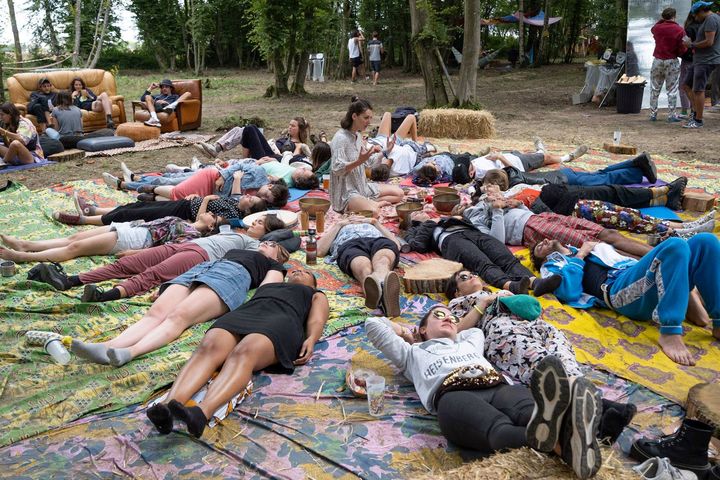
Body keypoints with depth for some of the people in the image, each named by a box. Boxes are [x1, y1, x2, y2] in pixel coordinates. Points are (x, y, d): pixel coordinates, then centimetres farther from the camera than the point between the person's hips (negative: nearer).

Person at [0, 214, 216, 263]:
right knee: (75, 237, 3)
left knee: (75, 247, -12)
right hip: (130, 227, 9)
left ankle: (23, 256, -12)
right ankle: (25, 244, 4)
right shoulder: (185, 223, 21)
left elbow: (170, 248, -20)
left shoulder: (193, 234, -7)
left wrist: (137, 252, -26)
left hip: (138, 238, -9)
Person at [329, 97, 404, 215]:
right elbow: (337, 169, -26)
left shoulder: (358, 135, 9)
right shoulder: (340, 138, -18)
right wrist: (359, 161, -36)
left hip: (362, 186, 9)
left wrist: (370, 152, -2)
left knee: (399, 193, 7)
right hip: (346, 192, -9)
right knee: (373, 212, -35)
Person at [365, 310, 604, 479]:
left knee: (532, 412, -36)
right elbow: (373, 324, 39)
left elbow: (477, 330, 72)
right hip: (453, 395, -4)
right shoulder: (413, 353, 37)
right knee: (499, 429, -40)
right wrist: (400, 330, 52)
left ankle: (568, 442, -70)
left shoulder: (470, 342, 49)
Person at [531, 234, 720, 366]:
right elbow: (570, 292, -3)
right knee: (675, 245, -29)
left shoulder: (594, 246, 39)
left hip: (648, 283, 6)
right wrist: (580, 255, 8)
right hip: (619, 289, -6)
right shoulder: (552, 266, 20)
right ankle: (670, 334, -35)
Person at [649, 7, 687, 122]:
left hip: (657, 60, 3)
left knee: (655, 89, 11)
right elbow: (682, 50, -11)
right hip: (672, 62, -3)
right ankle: (671, 115, 3)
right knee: (672, 90, 3)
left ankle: (653, 114, 12)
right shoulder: (679, 30, -11)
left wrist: (661, 20, 21)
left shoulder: (657, 28, -1)